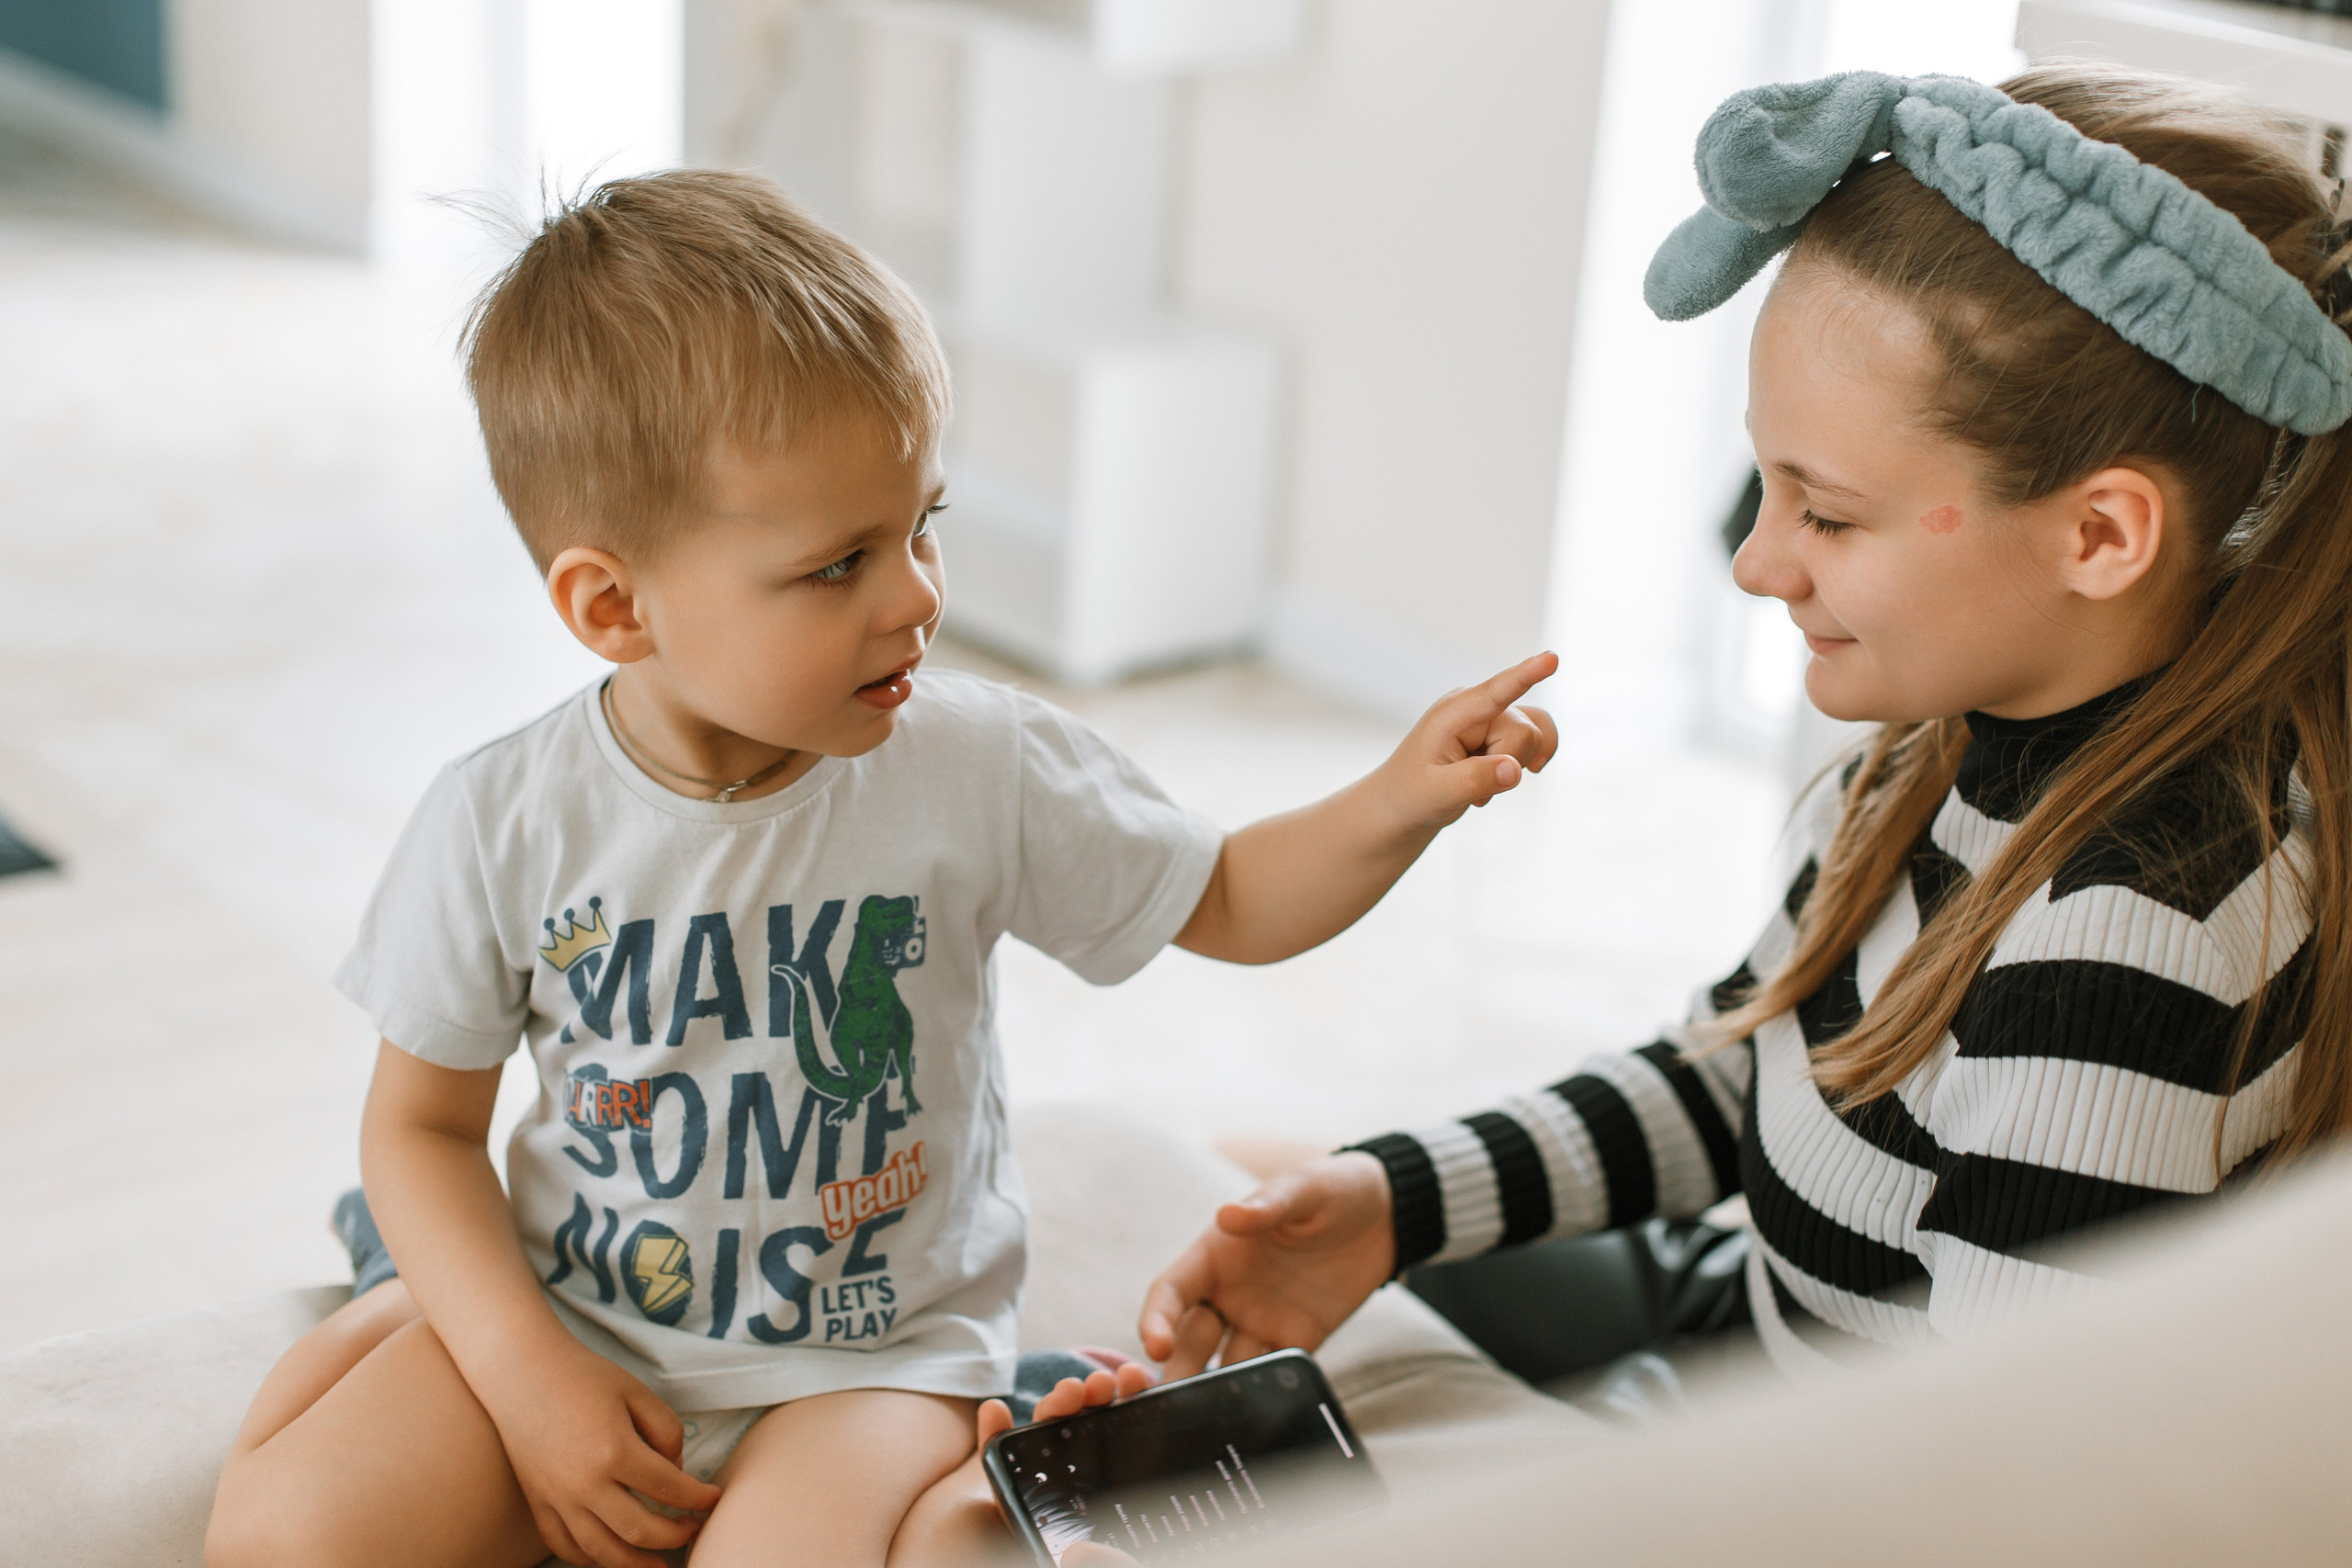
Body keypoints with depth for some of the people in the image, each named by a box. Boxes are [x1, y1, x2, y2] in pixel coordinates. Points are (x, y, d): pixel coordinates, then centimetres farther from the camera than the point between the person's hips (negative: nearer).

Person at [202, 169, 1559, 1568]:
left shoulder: (983, 771, -12)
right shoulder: (506, 824, -12)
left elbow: (1227, 901, 3)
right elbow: (424, 1125, -1)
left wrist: (1399, 805, -15)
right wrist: (528, 1374, -13)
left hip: (869, 1353, -1)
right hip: (571, 1322, 2)